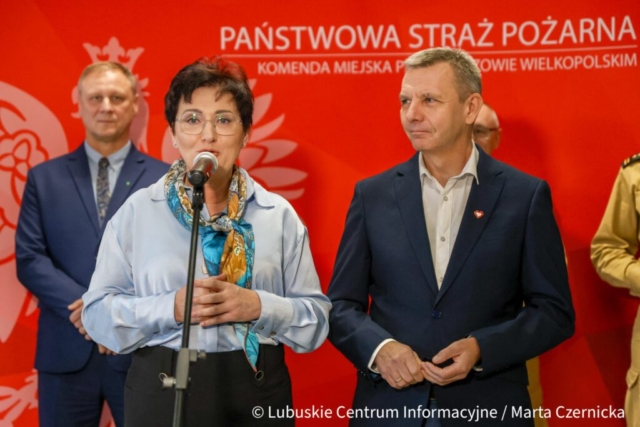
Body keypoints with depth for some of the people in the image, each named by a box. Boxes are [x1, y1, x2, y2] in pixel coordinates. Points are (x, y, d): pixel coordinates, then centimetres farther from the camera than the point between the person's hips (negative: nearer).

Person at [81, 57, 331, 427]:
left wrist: (259, 307, -14)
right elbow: (98, 313, -1)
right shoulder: (138, 211, 1)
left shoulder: (278, 215, 4)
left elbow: (317, 320, 3)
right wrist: (171, 307, -16)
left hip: (257, 394, 1)